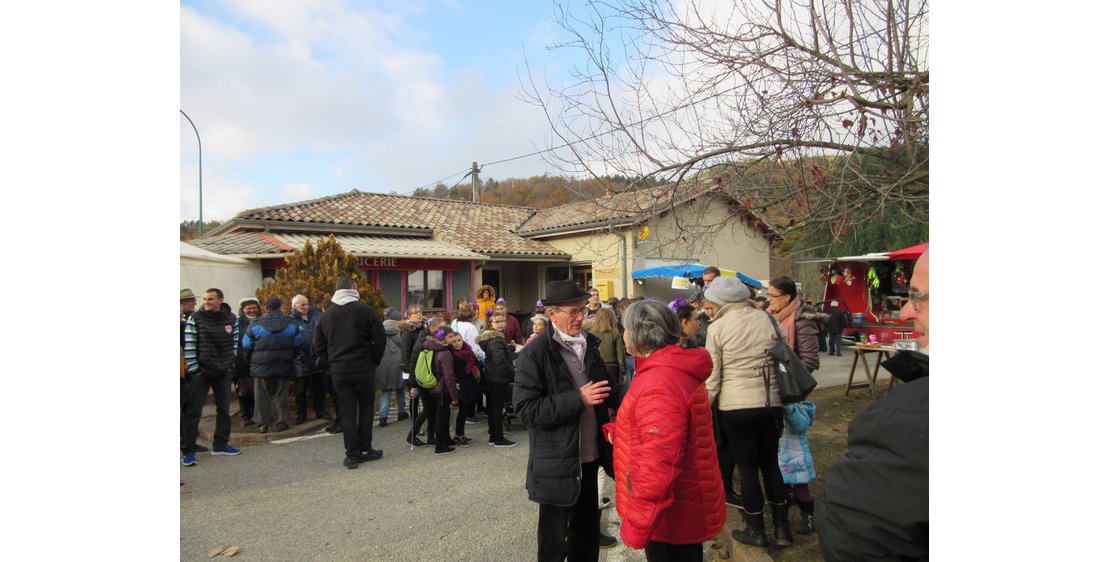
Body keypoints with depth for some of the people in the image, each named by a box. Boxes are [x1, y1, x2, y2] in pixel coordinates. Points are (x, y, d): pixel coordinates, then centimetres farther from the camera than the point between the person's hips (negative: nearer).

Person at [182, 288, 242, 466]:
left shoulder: (231, 318, 1)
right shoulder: (195, 318, -7)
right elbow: (189, 345, -9)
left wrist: (231, 361, 4)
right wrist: (193, 368, -11)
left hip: (224, 371, 4)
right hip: (201, 371, -3)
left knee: (224, 410, 11)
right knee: (193, 411, -2)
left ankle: (220, 445, 25)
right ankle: (188, 451, 6)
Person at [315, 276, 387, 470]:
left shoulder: (326, 315, 6)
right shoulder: (365, 310, -7)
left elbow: (320, 346, 10)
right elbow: (380, 338, -8)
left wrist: (330, 365, 14)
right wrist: (375, 361, 4)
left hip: (339, 371, 3)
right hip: (363, 368, -3)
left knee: (347, 412, 7)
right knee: (366, 409, 11)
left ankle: (352, 454, 7)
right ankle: (365, 449, 16)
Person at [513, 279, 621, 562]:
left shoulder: (589, 344, 5)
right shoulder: (535, 353, -15)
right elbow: (525, 409, -21)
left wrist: (618, 404, -1)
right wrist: (578, 399, -26)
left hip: (590, 457, 6)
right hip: (557, 465, -6)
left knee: (588, 535, 21)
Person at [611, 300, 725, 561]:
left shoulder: (660, 385, -28)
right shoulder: (679, 369, 6)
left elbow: (658, 464, -32)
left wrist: (637, 525, -25)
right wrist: (618, 430, 9)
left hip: (672, 518, -9)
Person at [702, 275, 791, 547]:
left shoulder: (717, 327, -9)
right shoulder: (766, 319, 0)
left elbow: (712, 377, -8)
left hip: (735, 407, -3)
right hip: (771, 403, 4)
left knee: (747, 467, 9)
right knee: (771, 464, 18)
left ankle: (756, 531, 23)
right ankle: (782, 528, 26)